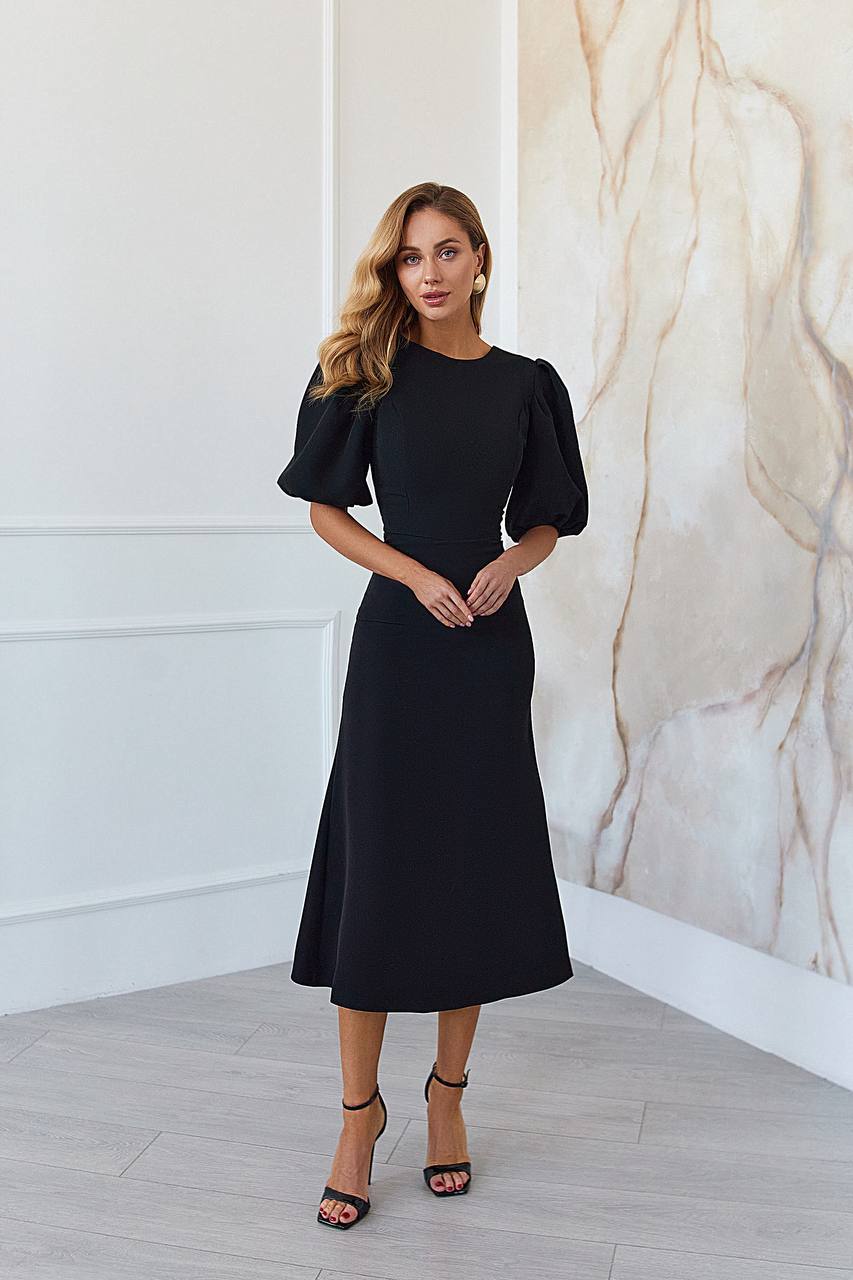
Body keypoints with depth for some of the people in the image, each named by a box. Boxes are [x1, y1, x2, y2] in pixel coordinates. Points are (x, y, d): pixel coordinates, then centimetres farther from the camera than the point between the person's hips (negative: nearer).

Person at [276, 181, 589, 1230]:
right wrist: (420, 577, -13)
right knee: (378, 866, -1)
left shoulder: (525, 385, 6)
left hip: (491, 642, 2)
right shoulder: (366, 372, 1)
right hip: (397, 639, -2)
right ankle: (360, 1113, 13)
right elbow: (327, 509, 1)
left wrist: (505, 568, -10)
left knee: (478, 865, 6)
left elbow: (545, 523, 12)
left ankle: (448, 1093, 24)